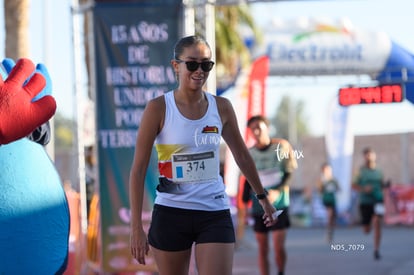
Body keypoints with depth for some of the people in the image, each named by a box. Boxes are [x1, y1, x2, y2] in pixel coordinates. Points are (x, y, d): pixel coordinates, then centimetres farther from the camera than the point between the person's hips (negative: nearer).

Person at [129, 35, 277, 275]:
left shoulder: (221, 107, 3)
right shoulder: (159, 108, -6)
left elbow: (242, 155, 19)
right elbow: (138, 169, -6)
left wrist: (262, 196, 28)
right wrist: (137, 227, -11)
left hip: (215, 215, 2)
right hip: (170, 215, -2)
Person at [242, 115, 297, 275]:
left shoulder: (282, 146, -1)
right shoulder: (250, 153, 6)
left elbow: (290, 172, -1)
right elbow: (248, 180, 13)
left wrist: (277, 191, -16)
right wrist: (244, 204, 9)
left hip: (279, 204, -2)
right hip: (258, 206, 3)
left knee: (278, 247, -9)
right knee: (262, 248, 2)